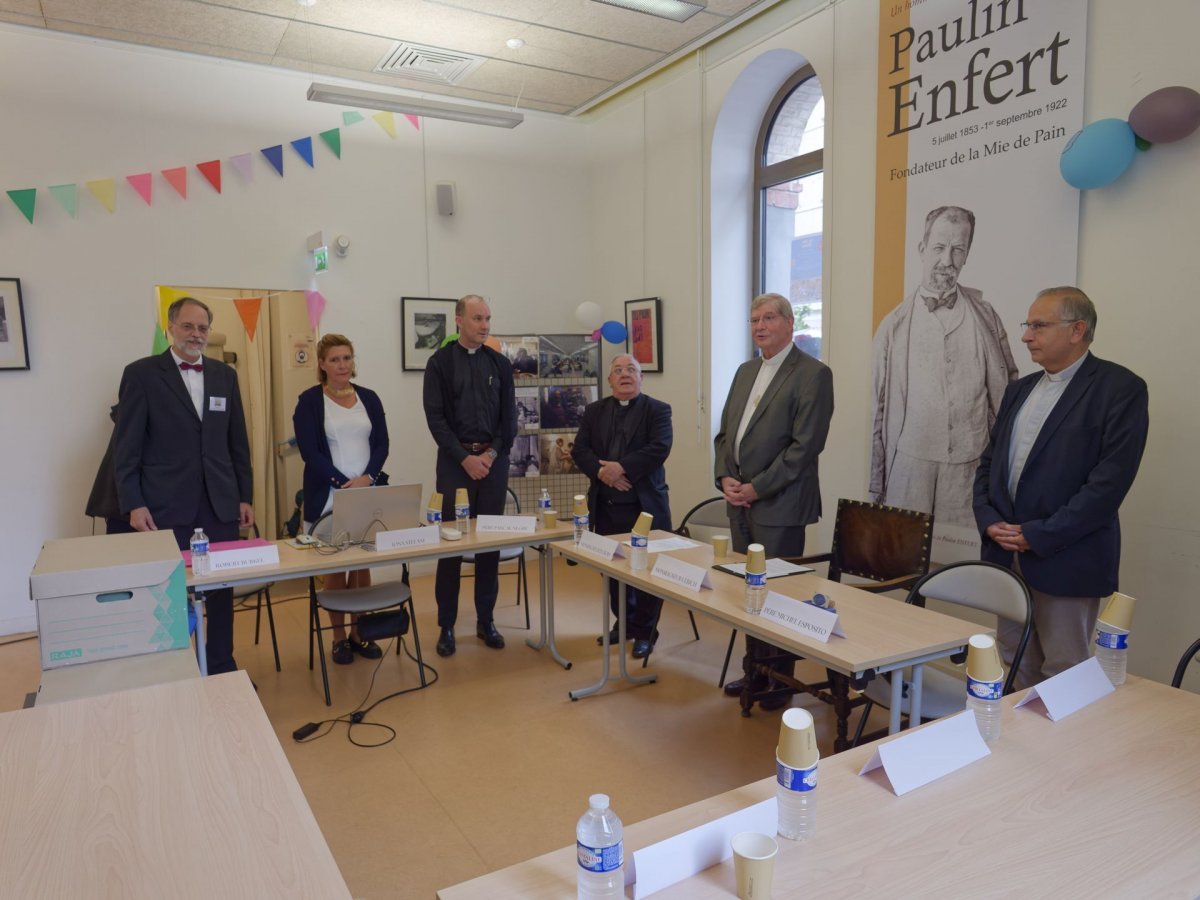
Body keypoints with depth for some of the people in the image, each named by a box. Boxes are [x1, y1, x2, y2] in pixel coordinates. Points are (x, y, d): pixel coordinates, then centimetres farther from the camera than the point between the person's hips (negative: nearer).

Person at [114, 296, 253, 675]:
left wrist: (245, 496, 9)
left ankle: (222, 666, 21)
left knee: (222, 588, 7)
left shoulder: (225, 375, 11)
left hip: (221, 502, 3)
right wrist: (133, 504, -9)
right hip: (168, 504, -3)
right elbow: (127, 446, -3)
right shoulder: (141, 373, -1)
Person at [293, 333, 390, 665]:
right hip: (329, 497, -3)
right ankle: (339, 637, 16)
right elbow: (310, 451, -8)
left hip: (367, 494, 3)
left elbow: (381, 444, 5)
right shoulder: (310, 401, -2)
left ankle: (359, 632, 20)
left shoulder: (369, 398, 9)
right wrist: (345, 483, -16)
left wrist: (367, 478, -12)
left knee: (363, 563, 7)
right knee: (335, 567, 4)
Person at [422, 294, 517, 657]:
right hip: (455, 461, -2)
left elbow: (509, 416, 5)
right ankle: (446, 625, 12)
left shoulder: (500, 364, 8)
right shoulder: (440, 362, 0)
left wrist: (492, 454, -9)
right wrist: (466, 458, -13)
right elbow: (436, 418, -6)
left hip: (494, 461, 3)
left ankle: (485, 620, 18)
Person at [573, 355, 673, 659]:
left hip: (645, 505, -4)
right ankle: (624, 623, 30)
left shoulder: (657, 410, 0)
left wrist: (621, 467, -21)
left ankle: (645, 632, 15)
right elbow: (580, 450, 3)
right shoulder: (594, 411, 12)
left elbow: (659, 449, -15)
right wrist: (601, 471, -15)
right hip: (606, 506, 4)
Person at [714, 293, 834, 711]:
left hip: (779, 505, -7)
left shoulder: (813, 374, -8)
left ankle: (780, 681, 19)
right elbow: (725, 432, 17)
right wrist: (725, 478, 0)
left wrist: (756, 488, -15)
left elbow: (805, 445, -15)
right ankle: (754, 672, 27)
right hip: (740, 502, 7)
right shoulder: (746, 371, 16)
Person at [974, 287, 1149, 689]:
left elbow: (1111, 480, -15)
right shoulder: (1019, 390, 14)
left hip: (1065, 560, -6)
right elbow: (989, 462, 15)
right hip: (1006, 554, 6)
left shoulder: (1120, 388, -7)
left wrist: (1037, 536, -16)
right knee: (1016, 665, 14)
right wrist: (989, 520, -2)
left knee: (1063, 674, 4)